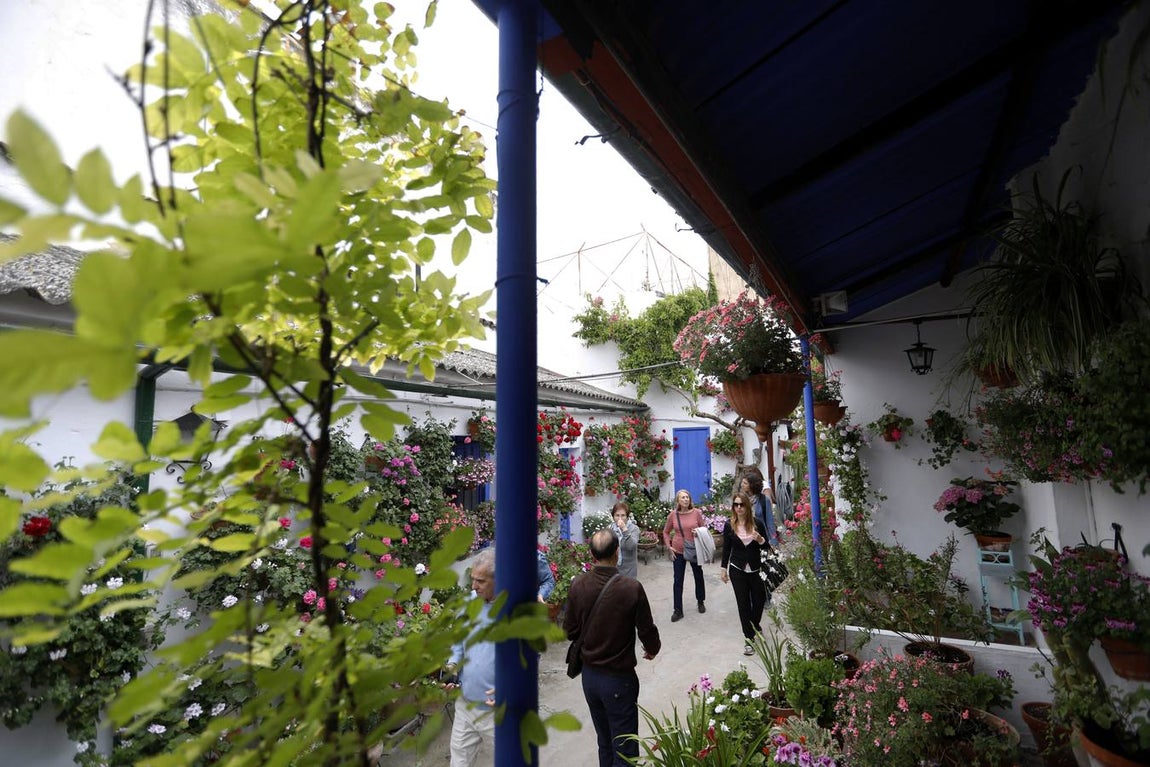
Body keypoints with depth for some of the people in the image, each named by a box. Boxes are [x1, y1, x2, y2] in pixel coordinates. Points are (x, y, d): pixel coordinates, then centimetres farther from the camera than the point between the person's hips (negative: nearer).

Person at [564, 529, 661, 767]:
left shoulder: (578, 585, -13)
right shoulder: (631, 588, -24)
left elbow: (570, 631, -3)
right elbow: (647, 631, -13)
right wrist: (653, 649, 10)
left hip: (589, 675, 4)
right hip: (619, 678, -4)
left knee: (604, 743, 24)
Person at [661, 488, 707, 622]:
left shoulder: (696, 512, -10)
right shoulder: (673, 514, -9)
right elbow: (666, 532, 4)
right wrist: (669, 547, -3)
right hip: (678, 551, 0)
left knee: (698, 576, 19)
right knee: (678, 580, 3)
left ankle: (701, 602, 43)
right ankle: (678, 611, 15)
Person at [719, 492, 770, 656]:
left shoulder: (757, 524, -6)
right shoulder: (729, 526, -5)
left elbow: (767, 547, 2)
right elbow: (726, 548, 3)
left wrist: (760, 540, -20)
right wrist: (723, 568, 4)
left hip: (756, 570, 1)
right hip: (737, 571, -1)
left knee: (759, 600, 13)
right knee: (743, 603, 2)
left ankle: (755, 624, 44)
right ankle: (749, 638, 16)